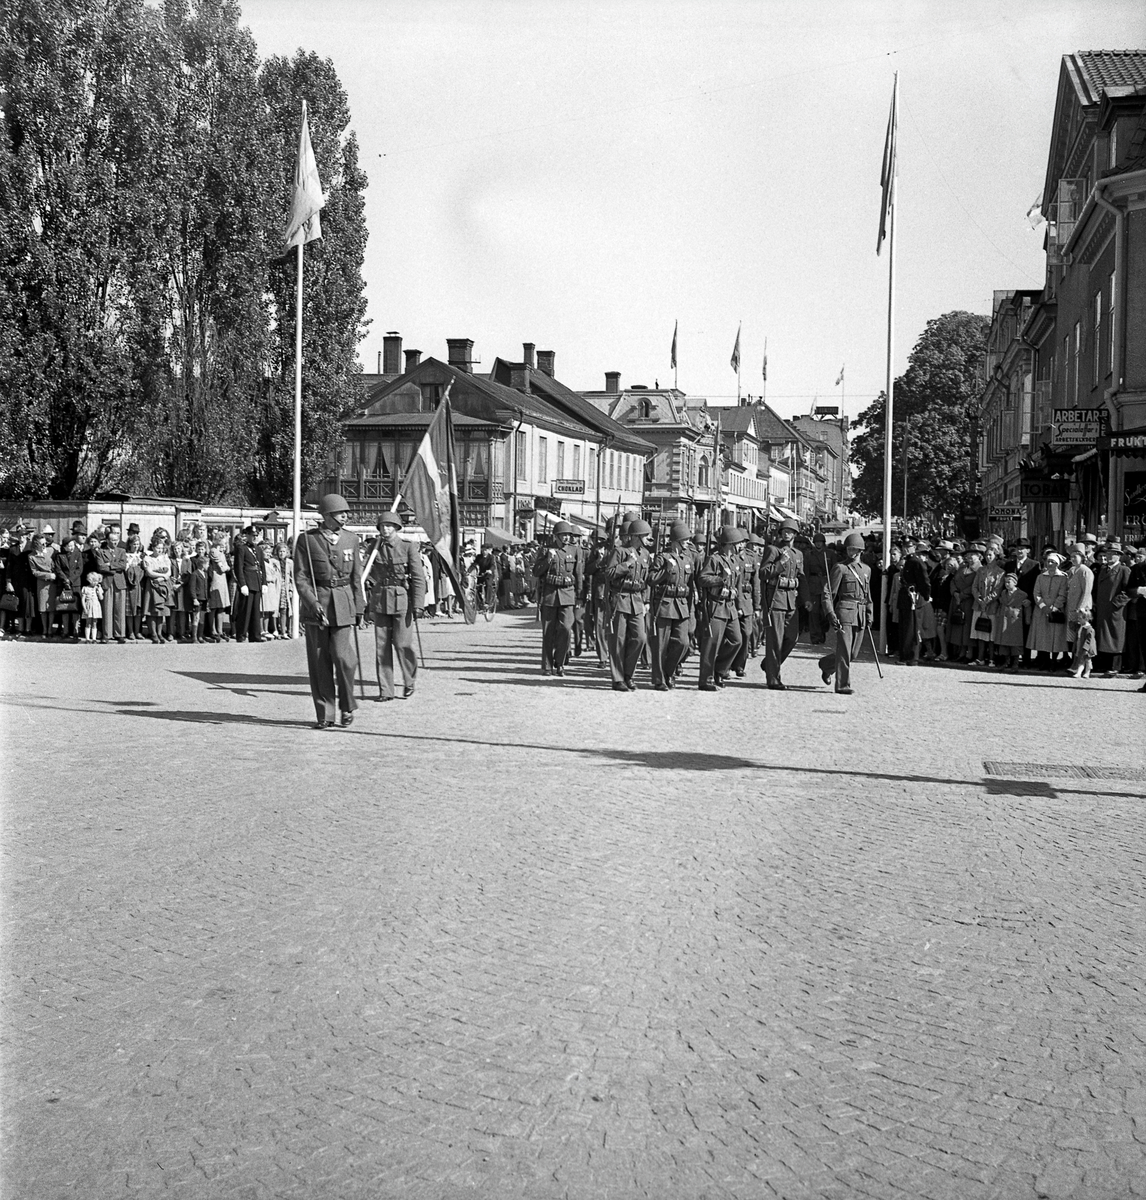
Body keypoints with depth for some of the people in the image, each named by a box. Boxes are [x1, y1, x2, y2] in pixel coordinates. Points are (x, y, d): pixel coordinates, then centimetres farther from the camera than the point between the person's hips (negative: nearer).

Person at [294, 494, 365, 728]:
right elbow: (300, 577, -3)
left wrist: (358, 608, 10)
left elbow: (356, 577, 11)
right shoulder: (307, 539, -1)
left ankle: (347, 706, 12)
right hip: (315, 603, -1)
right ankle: (324, 714, 11)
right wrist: (313, 603, -16)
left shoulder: (352, 539, 7)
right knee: (319, 660, 2)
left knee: (342, 656, -10)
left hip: (342, 603, 1)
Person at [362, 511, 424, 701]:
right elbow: (369, 577, 13)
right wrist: (367, 605, 10)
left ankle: (409, 682, 18)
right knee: (381, 646, 2)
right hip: (379, 601, 3)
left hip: (401, 600, -3)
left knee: (402, 643, -4)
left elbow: (419, 577, -4)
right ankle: (385, 690, 9)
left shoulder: (408, 547, -2)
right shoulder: (375, 548, 8)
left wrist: (417, 604, -11)